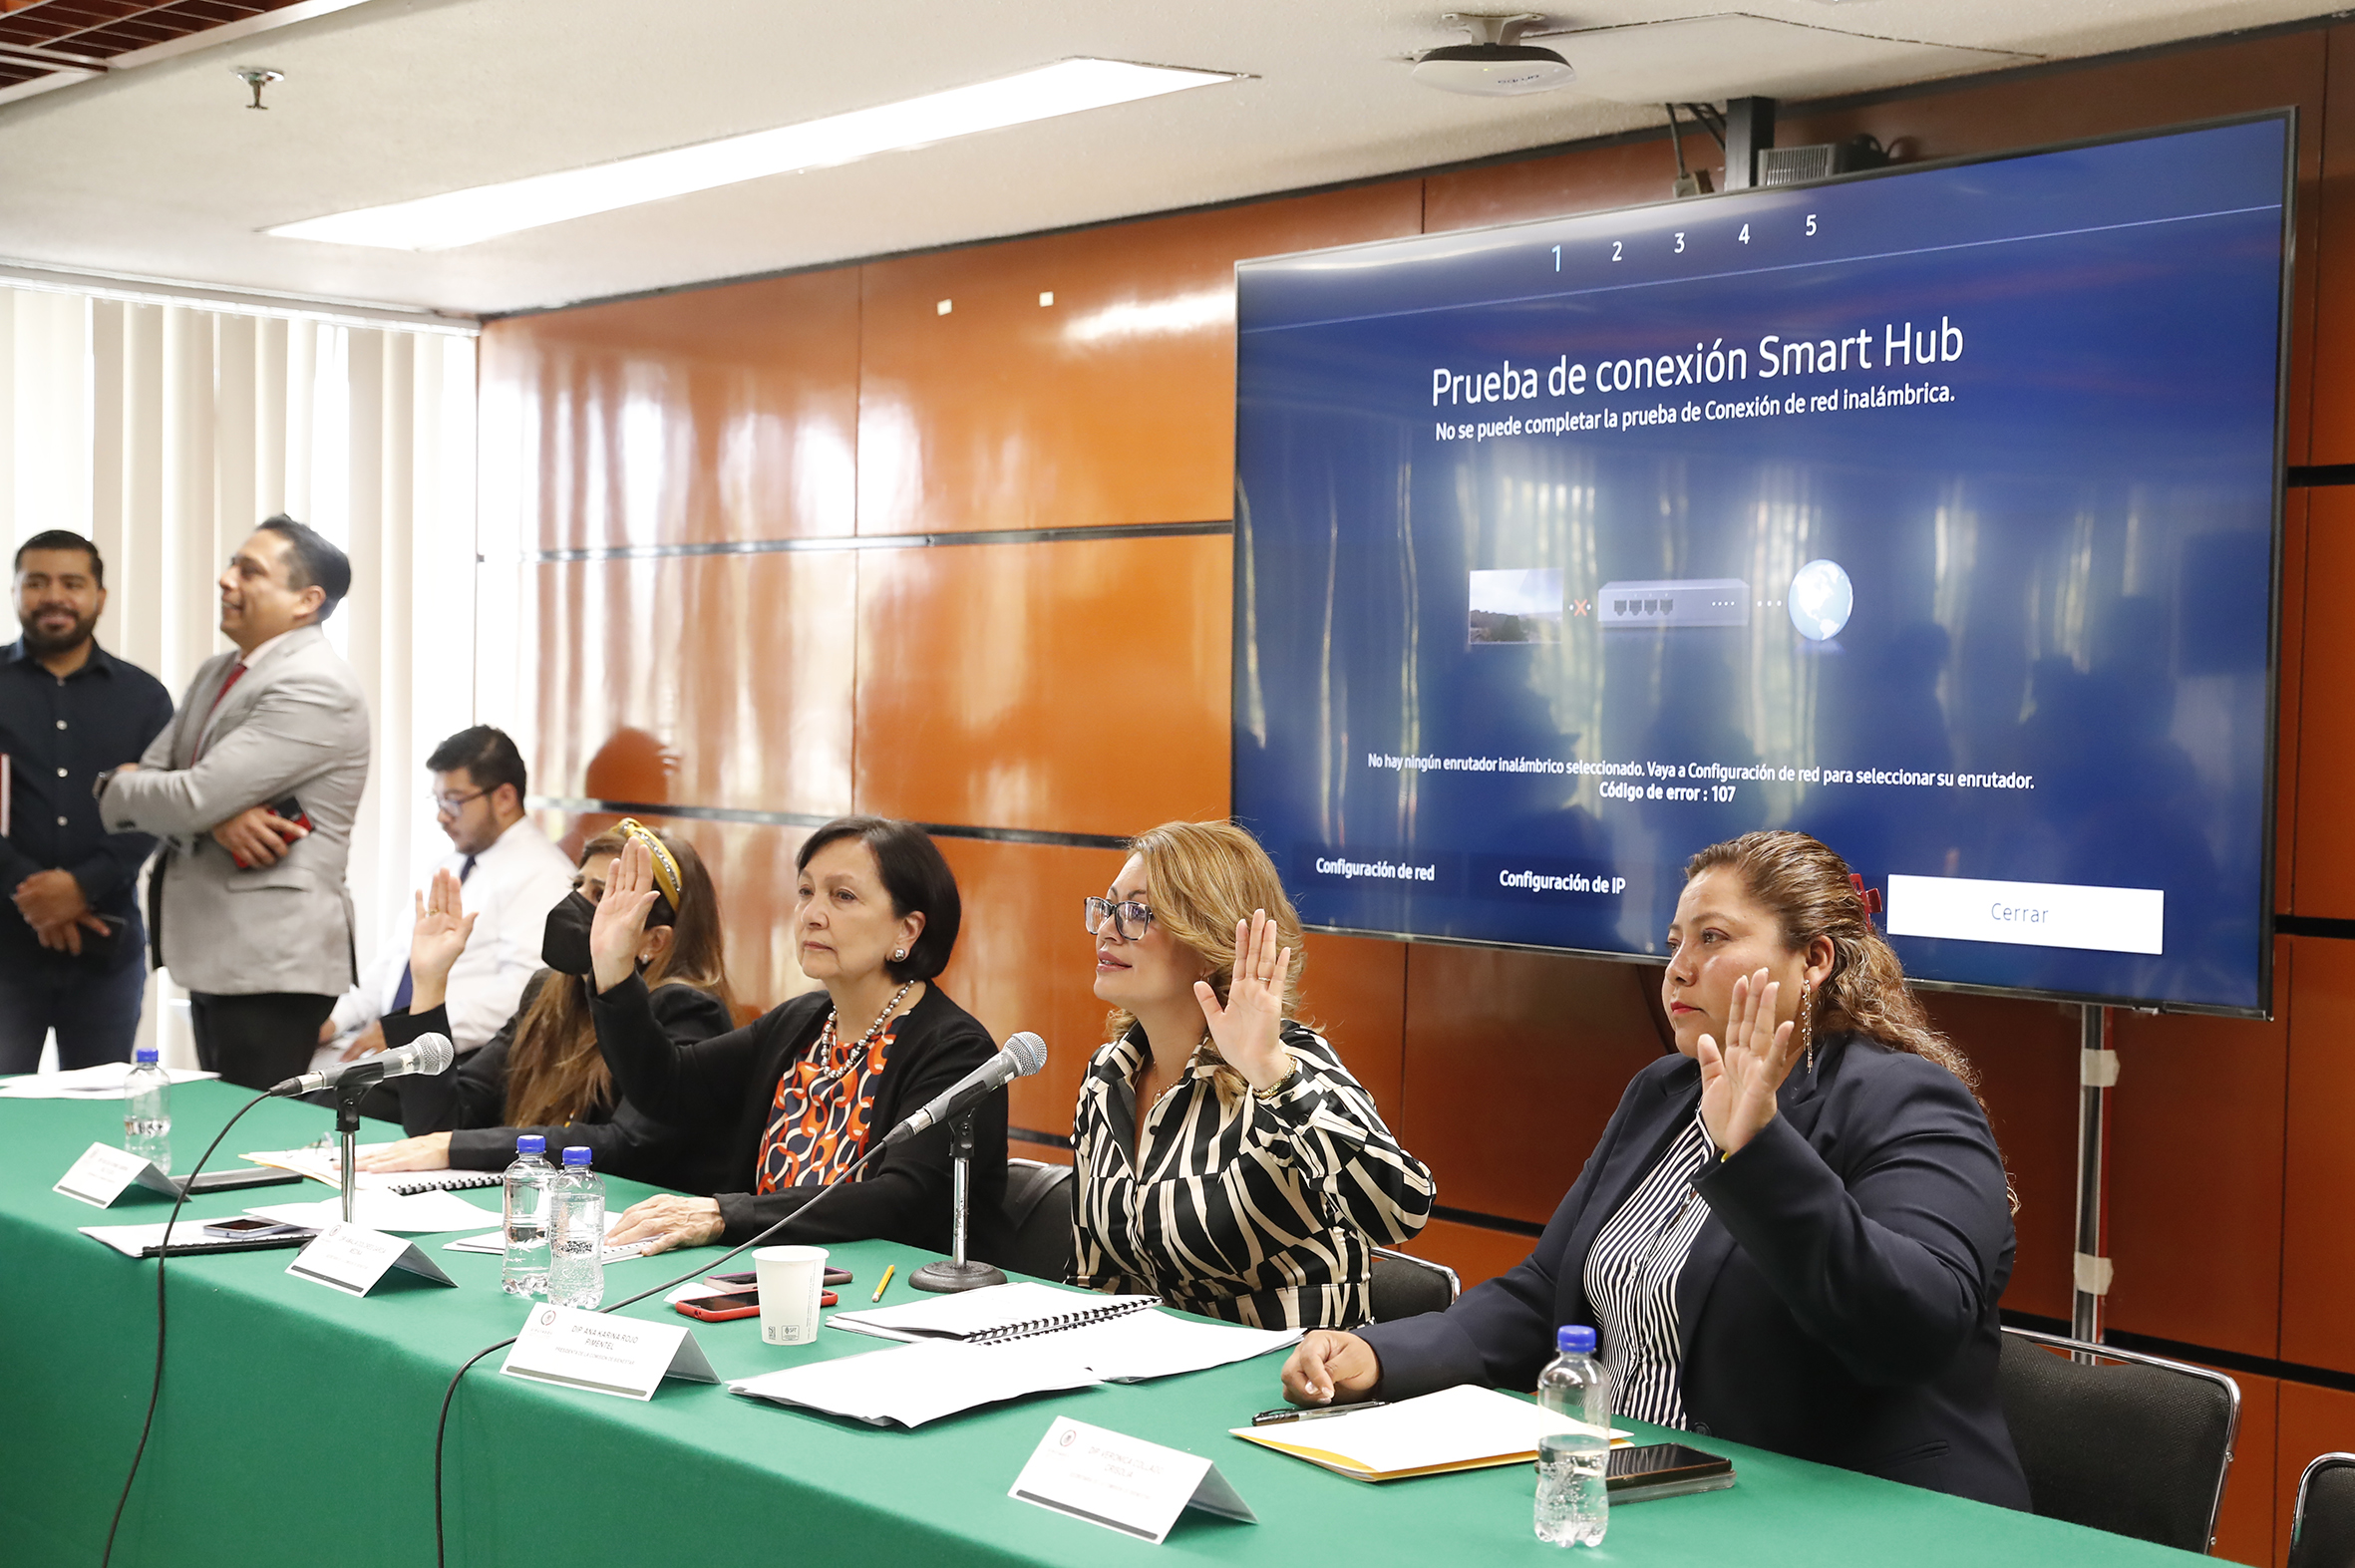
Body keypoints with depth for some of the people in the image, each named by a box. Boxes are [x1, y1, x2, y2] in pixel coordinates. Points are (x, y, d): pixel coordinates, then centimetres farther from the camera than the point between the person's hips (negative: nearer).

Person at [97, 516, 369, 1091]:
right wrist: (217, 818, -13)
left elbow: (191, 799, -21)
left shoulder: (316, 688, -16)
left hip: (273, 963, -9)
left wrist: (110, 785, -1)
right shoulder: (217, 674, 14)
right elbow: (148, 777, 8)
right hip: (214, 955, 9)